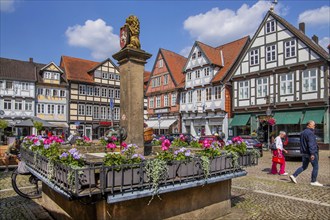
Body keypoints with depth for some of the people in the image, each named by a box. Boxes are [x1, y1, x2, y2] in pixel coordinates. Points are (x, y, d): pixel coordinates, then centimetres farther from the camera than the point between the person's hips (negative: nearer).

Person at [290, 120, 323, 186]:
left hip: (304, 153, 9)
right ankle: (313, 181, 10)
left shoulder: (302, 133, 15)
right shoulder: (310, 133, -15)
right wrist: (312, 154, -26)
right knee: (315, 167, 4)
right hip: (311, 153, -9)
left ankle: (294, 176, 5)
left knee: (304, 166, 14)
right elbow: (311, 144, -23)